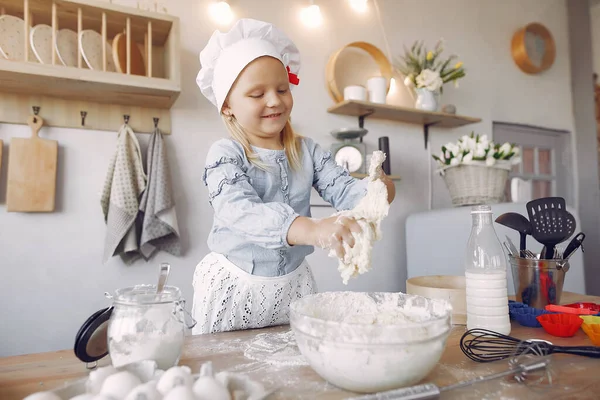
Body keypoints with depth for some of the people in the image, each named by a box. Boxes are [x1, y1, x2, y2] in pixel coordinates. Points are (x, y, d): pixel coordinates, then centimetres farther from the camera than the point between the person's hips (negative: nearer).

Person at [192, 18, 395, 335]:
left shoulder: (307, 151, 0)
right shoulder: (224, 154, -15)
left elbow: (342, 187, -9)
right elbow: (240, 210, -31)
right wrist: (310, 230, -48)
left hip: (293, 283, 4)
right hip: (233, 286, -3)